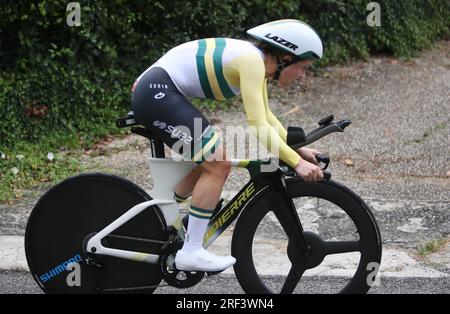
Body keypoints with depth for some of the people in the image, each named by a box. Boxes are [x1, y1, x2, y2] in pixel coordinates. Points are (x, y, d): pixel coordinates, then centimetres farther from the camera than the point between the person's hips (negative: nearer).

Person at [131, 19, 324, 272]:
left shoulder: (258, 61, 12)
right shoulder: (252, 61, -17)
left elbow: (266, 116, 24)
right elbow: (259, 126, -23)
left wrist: (299, 148, 17)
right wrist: (297, 162, -22)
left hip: (154, 94, 11)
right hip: (156, 92, -11)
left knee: (212, 163, 17)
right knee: (219, 165, -13)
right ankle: (191, 252, -9)